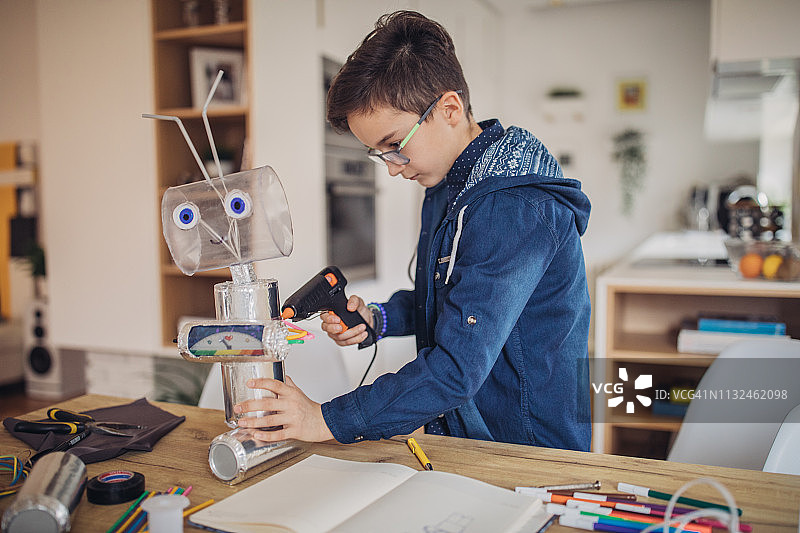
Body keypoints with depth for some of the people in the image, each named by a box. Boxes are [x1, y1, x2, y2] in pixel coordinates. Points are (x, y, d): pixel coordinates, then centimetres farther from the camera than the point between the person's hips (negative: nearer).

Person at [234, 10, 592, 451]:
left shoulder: (517, 209, -24)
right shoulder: (445, 185, 7)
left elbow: (459, 366, -27)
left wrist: (328, 420, -21)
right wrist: (379, 318, 3)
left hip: (528, 451, -7)